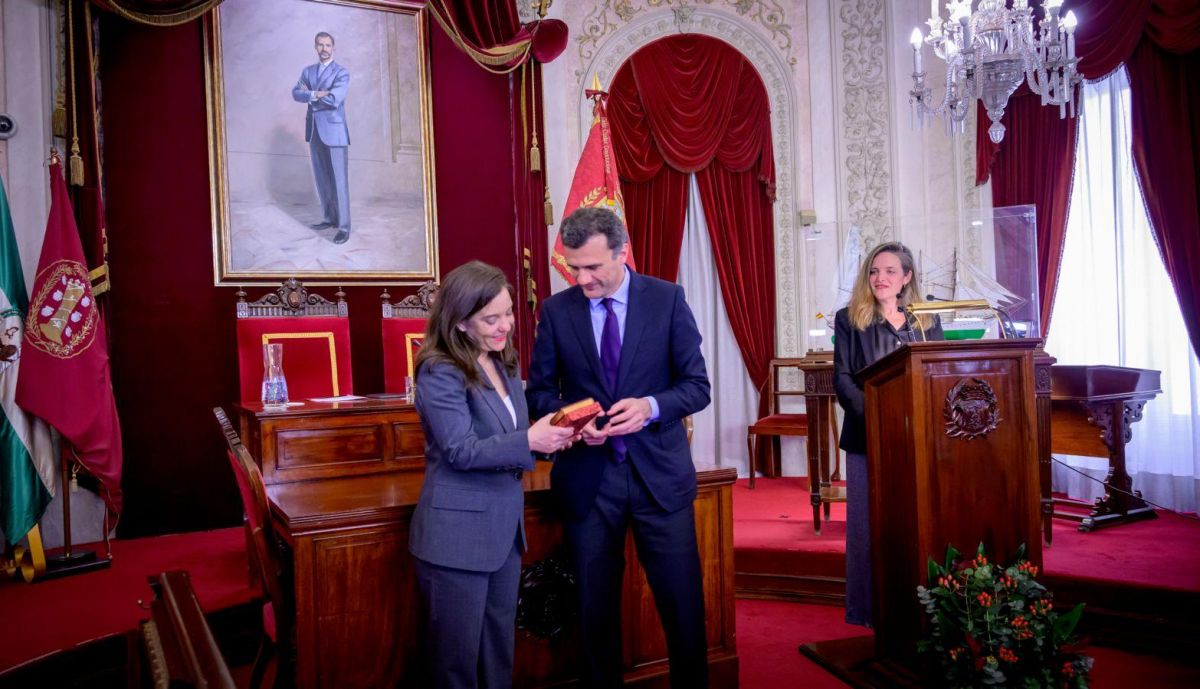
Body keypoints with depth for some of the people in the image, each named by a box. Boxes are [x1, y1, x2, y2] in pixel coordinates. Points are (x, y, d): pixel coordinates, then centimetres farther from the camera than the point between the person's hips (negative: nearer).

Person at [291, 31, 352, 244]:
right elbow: (296, 93, 0)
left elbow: (334, 99, -17)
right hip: (314, 131, 6)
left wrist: (309, 94, -5)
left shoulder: (342, 73, -3)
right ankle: (330, 218, 23)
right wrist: (316, 94, -17)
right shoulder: (307, 71, 14)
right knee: (321, 179, 11)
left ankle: (344, 226, -4)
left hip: (334, 132, -6)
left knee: (339, 180, -6)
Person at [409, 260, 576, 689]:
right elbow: (461, 450, -22)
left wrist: (548, 435, -5)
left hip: (504, 526, 8)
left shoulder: (504, 364, 9)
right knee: (458, 653, 8)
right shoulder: (440, 374, -17)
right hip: (457, 533, -8)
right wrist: (530, 440, -29)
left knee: (500, 645, 19)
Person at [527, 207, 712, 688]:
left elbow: (697, 386, -3)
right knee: (595, 609, 14)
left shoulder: (667, 299, -3)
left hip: (659, 473, -1)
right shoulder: (556, 310, 0)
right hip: (587, 478, 1)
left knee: (684, 605, 7)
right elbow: (540, 391, 5)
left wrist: (650, 407, -21)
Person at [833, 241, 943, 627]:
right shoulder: (849, 319, 4)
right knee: (869, 523, 2)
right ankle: (870, 609, 13)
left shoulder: (927, 320, 11)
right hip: (868, 438, -2)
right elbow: (842, 378, -4)